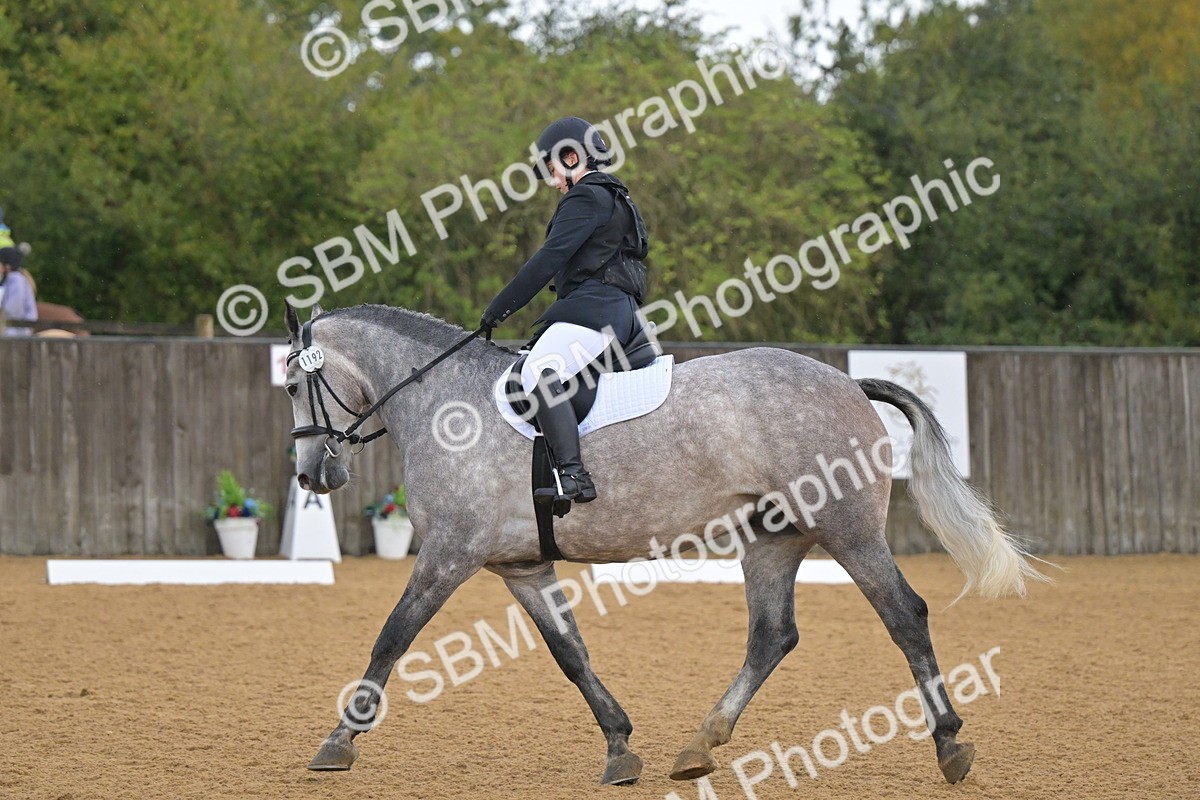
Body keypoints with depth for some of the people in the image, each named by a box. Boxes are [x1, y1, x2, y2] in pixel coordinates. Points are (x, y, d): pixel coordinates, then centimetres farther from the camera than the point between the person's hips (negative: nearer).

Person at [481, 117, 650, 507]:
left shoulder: (586, 198, -5)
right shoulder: (613, 199, 28)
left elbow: (549, 259, -13)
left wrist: (499, 308, -11)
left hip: (594, 307, -12)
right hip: (621, 312, 12)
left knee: (539, 372, -30)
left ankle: (574, 474, -44)